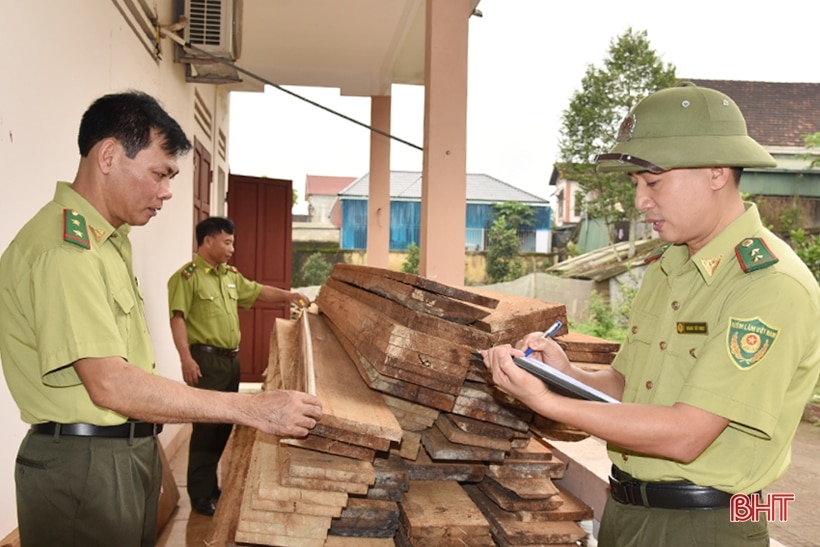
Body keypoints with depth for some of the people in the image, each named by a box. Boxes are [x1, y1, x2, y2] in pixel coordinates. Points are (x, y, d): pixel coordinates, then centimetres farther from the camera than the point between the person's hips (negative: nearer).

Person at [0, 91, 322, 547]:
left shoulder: (109, 240, 11)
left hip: (132, 453, 9)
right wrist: (253, 410, -28)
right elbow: (110, 385, -28)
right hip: (83, 463, -9)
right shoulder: (62, 249, -21)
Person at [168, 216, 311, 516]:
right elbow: (178, 318, -18)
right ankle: (200, 495, 6)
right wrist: (186, 358, -25)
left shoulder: (230, 275, 13)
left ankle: (211, 485, 28)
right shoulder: (187, 276, -12)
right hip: (205, 359, -8)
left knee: (224, 425, 14)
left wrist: (287, 295, 12)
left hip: (231, 358, 8)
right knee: (206, 427, -4)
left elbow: (257, 291, 25)